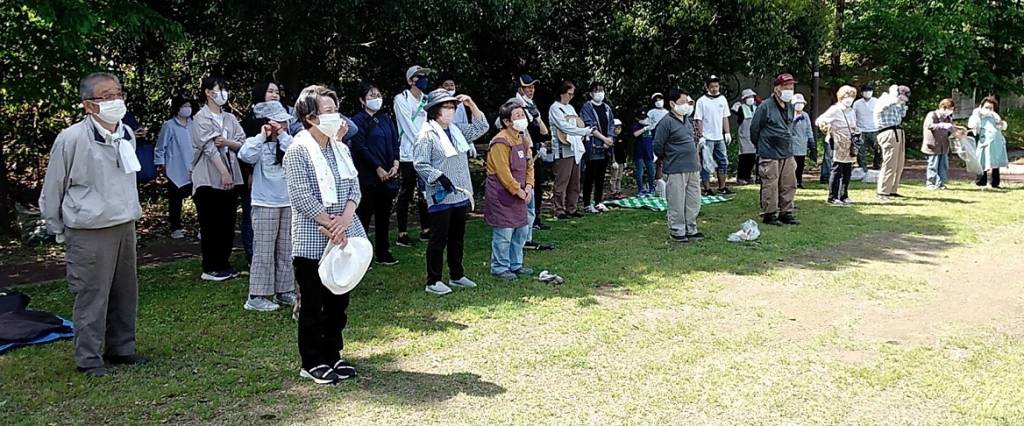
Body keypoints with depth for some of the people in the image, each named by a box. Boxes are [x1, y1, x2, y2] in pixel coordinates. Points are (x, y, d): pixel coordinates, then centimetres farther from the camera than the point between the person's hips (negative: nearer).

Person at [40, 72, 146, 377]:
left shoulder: (127, 134, 3)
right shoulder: (71, 139, -15)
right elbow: (52, 190, -5)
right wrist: (58, 230, 2)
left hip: (125, 226, 6)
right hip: (89, 233, -6)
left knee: (126, 292, 14)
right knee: (92, 297, 1)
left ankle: (120, 348, 29)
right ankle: (89, 359, 14)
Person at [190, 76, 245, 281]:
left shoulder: (230, 118, 14)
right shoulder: (201, 118, -4)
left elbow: (242, 143, 8)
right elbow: (209, 148, -14)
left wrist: (227, 142, -13)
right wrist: (224, 173, -20)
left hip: (231, 178, 6)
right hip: (209, 178, -5)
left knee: (228, 224, 8)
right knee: (210, 225, -1)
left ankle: (224, 264, 18)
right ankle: (210, 268, 6)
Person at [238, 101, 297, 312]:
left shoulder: (288, 142, 5)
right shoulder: (258, 144, -6)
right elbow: (244, 155, -27)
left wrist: (282, 134, -12)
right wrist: (262, 136, -18)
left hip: (288, 204, 5)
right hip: (265, 205, -5)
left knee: (286, 251, 12)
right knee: (263, 251, -3)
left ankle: (284, 291, 23)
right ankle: (256, 296, 3)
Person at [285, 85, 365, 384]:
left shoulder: (340, 148, 9)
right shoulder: (298, 150, -11)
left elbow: (354, 188, 6)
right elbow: (301, 197, -17)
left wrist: (345, 219, -12)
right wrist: (330, 224, -15)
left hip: (342, 238, 6)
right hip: (312, 241, -6)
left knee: (339, 300, 13)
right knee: (313, 305, 4)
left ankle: (333, 355, 27)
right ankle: (312, 363, 17)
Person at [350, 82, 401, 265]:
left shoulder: (386, 119, 13)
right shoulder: (358, 121, -6)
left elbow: (395, 143, 12)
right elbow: (360, 148, -13)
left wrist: (395, 164, -4)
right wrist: (378, 168, -15)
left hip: (388, 176, 6)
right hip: (367, 176, -6)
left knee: (384, 215, 12)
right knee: (363, 215, -2)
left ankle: (383, 253, 21)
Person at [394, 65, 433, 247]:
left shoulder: (427, 100, 13)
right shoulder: (401, 99, -4)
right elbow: (409, 127, -10)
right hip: (408, 155, -5)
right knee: (406, 194, -1)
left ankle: (425, 230, 21)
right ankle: (402, 233, 5)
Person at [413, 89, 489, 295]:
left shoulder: (456, 131, 13)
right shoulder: (427, 135, -10)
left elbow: (481, 127, 17)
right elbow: (419, 163, -16)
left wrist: (472, 105, 6)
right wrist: (439, 177, -25)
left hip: (460, 195, 8)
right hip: (441, 197, -8)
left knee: (458, 237, 15)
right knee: (439, 238, -3)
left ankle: (456, 275, 27)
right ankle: (433, 281, 5)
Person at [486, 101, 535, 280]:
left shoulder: (523, 138, 10)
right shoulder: (500, 142, -18)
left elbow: (529, 164, 16)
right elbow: (503, 172, -21)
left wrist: (528, 186, 2)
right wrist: (519, 191, -15)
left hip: (520, 195, 9)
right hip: (502, 195, -9)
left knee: (522, 230, 15)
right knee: (503, 233, -3)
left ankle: (516, 265, 28)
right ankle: (499, 268, 10)